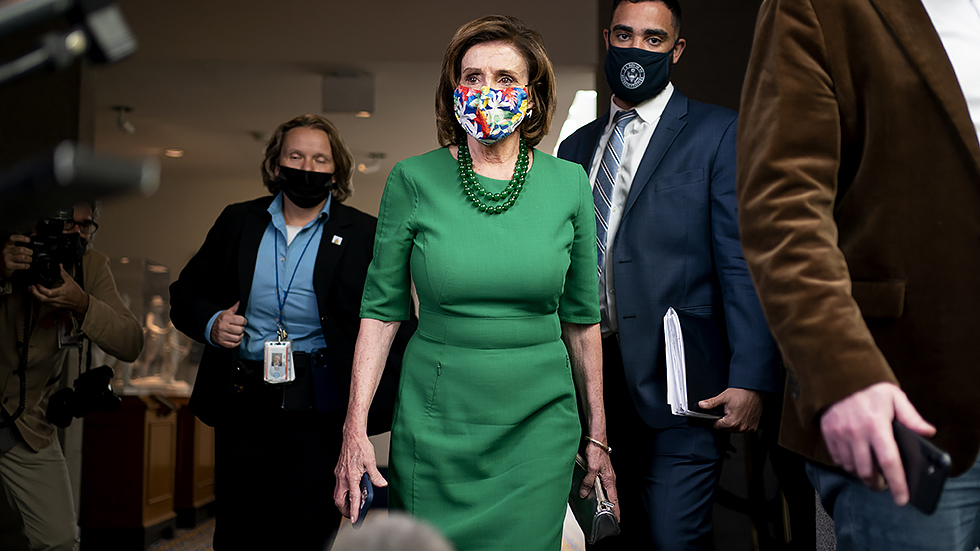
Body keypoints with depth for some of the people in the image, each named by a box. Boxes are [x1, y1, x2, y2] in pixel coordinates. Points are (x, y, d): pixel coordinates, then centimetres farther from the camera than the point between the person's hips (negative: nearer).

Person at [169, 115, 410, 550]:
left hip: (317, 406, -3)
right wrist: (210, 323, -4)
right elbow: (186, 293, 18)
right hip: (240, 399, 3)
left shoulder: (364, 234, 0)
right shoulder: (237, 222, 10)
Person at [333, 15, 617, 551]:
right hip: (436, 425, -1)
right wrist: (355, 429, -7)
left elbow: (581, 318, 7)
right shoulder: (413, 180, -4)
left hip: (539, 426, 1)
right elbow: (381, 308, -1)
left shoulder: (568, 184, 0)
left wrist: (596, 435, 8)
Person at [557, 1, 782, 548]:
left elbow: (744, 266, -7)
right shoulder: (577, 147, 16)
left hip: (677, 387, -5)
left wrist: (750, 380, -15)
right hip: (590, 379, 5)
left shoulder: (718, 133, 0)